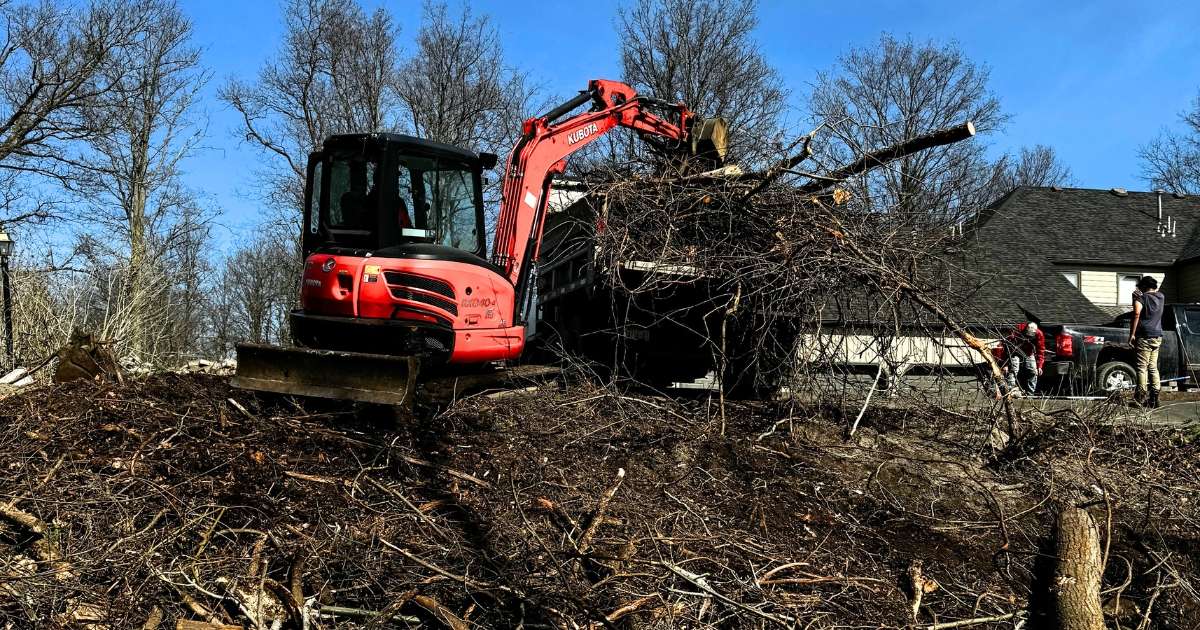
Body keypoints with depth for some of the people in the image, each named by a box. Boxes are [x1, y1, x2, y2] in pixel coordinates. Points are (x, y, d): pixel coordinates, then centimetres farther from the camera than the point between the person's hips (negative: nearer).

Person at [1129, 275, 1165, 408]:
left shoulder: (1142, 297, -7)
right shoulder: (1160, 296, 11)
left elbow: (1136, 314, -20)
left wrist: (1132, 334, -19)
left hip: (1145, 337, -7)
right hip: (1158, 337, 7)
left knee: (1142, 367, -6)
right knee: (1153, 367, 11)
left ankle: (1141, 398, -9)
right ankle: (1154, 398, 10)